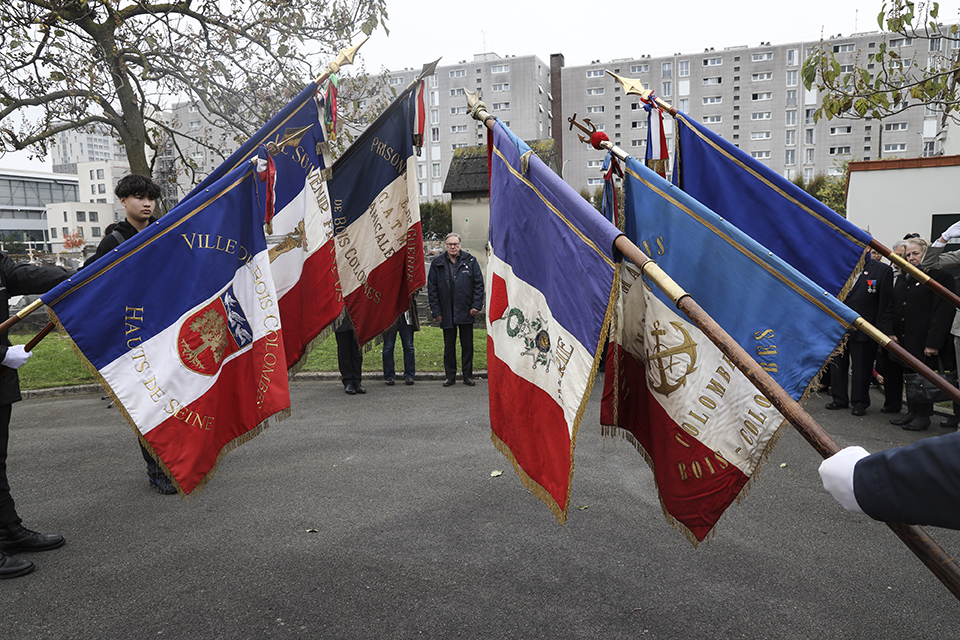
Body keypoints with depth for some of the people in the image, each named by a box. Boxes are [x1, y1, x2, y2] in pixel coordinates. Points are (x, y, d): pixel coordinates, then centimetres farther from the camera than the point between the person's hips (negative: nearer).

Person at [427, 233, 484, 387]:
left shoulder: (470, 261, 2)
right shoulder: (437, 263, 4)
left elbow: (478, 284, 2)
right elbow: (432, 288, 5)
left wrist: (476, 305, -6)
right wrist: (436, 311, -1)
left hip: (466, 311, -1)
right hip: (446, 313, 1)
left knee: (467, 345, 7)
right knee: (449, 346, 8)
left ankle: (468, 376, 17)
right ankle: (450, 377, 18)